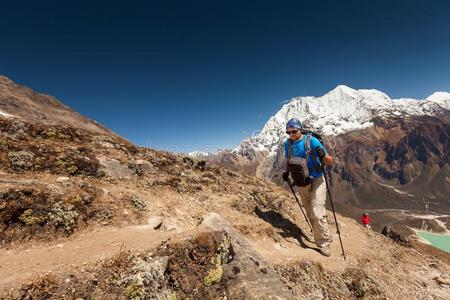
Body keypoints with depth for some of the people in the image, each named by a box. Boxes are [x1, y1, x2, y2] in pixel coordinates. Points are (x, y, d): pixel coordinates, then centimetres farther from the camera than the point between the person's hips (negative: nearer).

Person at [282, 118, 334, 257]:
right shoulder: (288, 143, -3)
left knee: (317, 213, -11)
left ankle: (324, 243, 12)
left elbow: (329, 161, -15)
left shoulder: (311, 140, -17)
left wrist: (323, 155, -37)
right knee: (310, 215, 18)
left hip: (316, 181, -5)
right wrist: (286, 172, -4)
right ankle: (320, 237, 41)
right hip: (301, 184, 5)